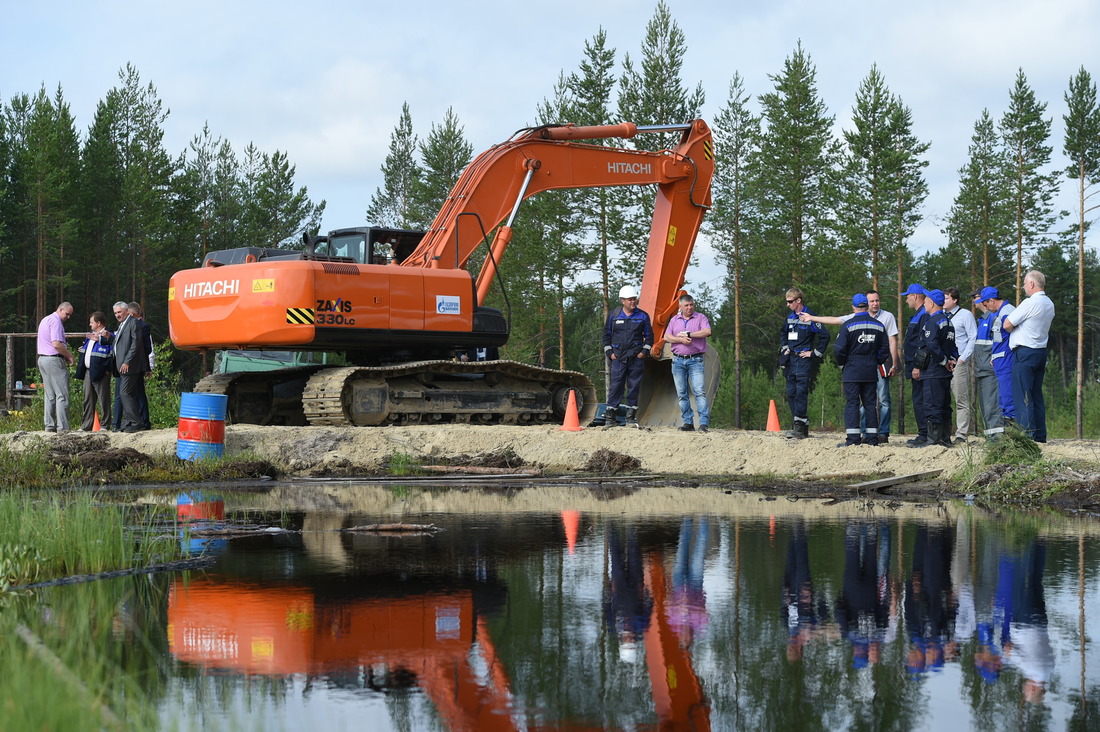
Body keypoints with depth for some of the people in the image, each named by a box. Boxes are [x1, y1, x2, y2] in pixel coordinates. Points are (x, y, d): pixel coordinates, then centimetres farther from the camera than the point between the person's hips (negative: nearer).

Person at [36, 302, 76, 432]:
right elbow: (56, 344, -21)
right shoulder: (55, 321, -12)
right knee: (62, 395, -9)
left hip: (42, 358, 10)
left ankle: (49, 425, 13)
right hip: (54, 360, -10)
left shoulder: (45, 320, 20)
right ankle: (62, 427, -13)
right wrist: (70, 356, -10)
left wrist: (65, 355, 16)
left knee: (50, 395, 13)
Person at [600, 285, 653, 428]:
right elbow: (606, 334, 13)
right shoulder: (614, 315, 7)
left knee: (634, 387, 2)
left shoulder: (643, 316, 7)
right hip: (618, 357, 0)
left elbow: (649, 336, 12)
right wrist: (609, 352, 4)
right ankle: (610, 418, 2)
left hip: (636, 357, 1)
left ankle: (631, 418, 8)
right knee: (615, 386, -3)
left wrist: (644, 351, 1)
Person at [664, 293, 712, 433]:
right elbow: (667, 336, 5)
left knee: (699, 392, -13)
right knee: (682, 393, 3)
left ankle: (703, 423, -18)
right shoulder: (674, 320, 16)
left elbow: (707, 332, -12)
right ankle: (688, 422, 9)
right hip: (678, 360, 4)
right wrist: (681, 339, -12)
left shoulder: (701, 318, 5)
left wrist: (688, 335, -10)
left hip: (695, 360, -4)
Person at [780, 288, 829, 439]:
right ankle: (803, 426, 11)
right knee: (791, 393, 6)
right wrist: (784, 348, 19)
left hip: (804, 360, -8)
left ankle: (800, 426, -17)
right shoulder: (790, 317, 15)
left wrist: (815, 353, -9)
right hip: (790, 359, 8)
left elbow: (824, 335, -11)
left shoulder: (810, 317, -9)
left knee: (801, 393, -14)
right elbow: (784, 334, 33)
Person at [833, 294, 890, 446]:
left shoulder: (848, 325, -9)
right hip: (871, 371, 4)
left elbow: (839, 349, -11)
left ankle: (853, 437, -8)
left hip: (852, 371, -4)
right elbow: (885, 350, 10)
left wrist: (842, 364, 6)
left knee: (852, 403, -3)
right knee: (870, 403, 9)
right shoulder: (879, 326, 6)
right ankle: (872, 437, 8)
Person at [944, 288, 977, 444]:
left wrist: (962, 358, -11)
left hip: (958, 362, -6)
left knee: (961, 400, -5)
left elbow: (973, 338, -4)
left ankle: (961, 435, -4)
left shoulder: (965, 315, 1)